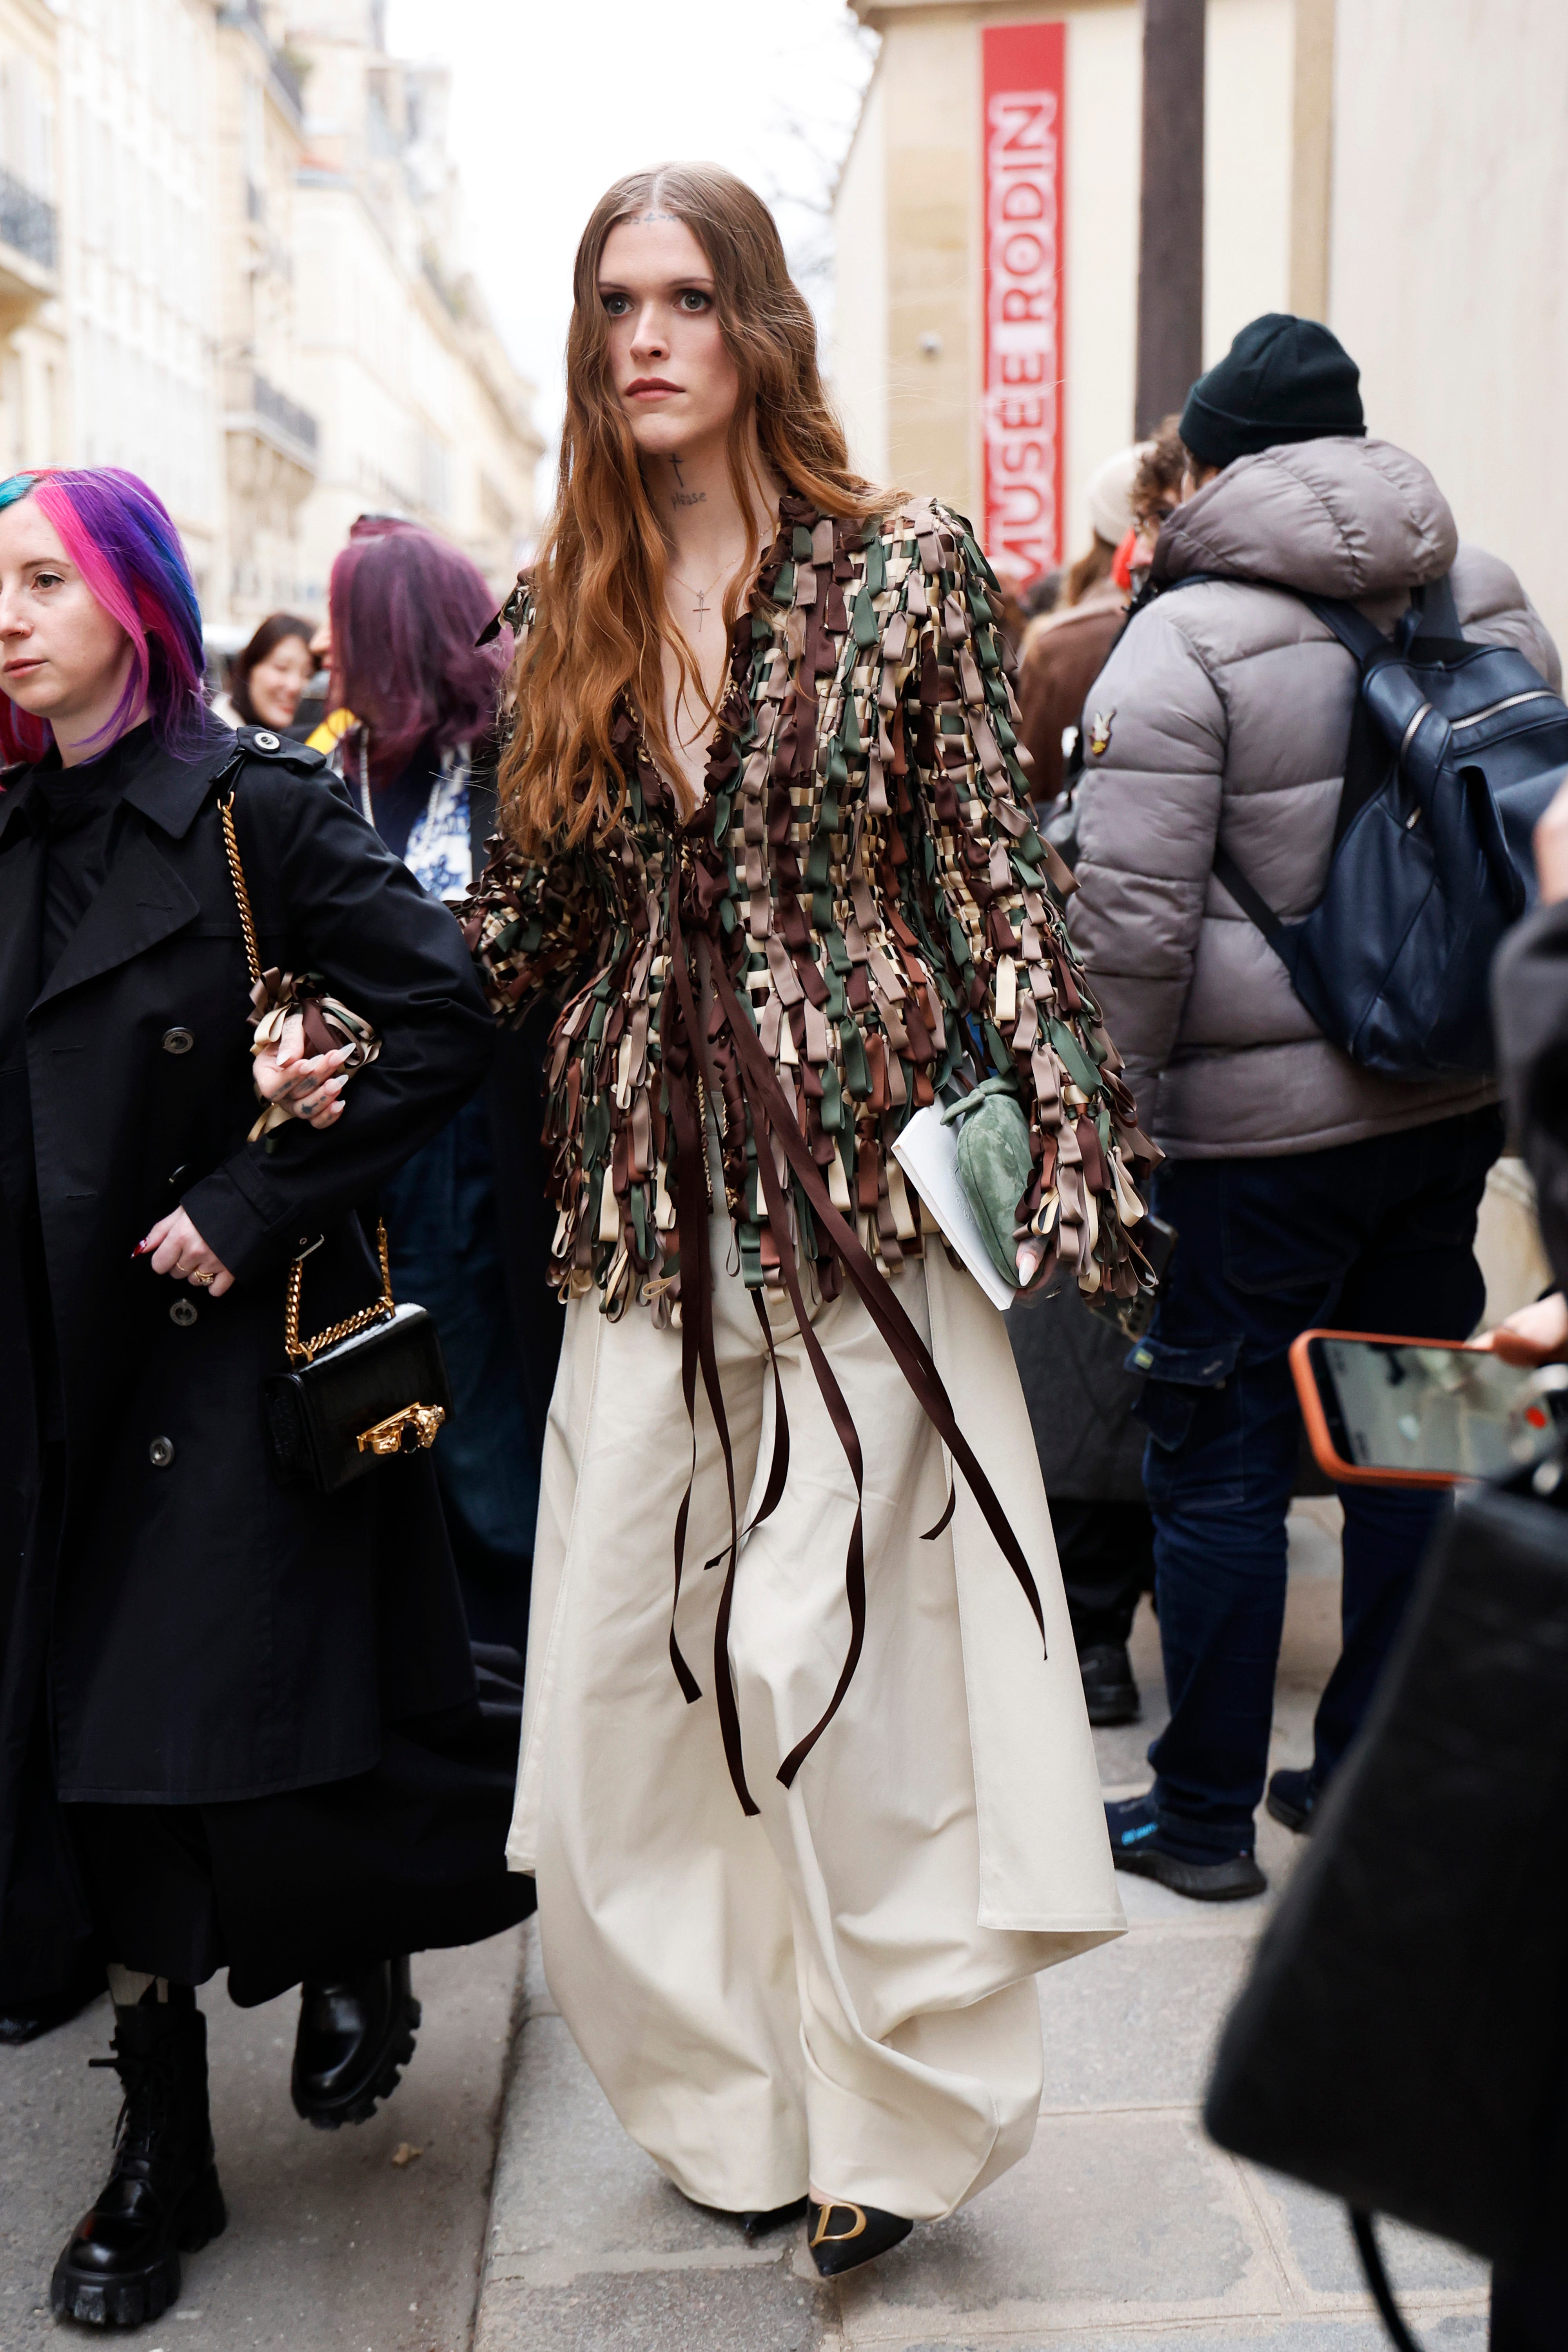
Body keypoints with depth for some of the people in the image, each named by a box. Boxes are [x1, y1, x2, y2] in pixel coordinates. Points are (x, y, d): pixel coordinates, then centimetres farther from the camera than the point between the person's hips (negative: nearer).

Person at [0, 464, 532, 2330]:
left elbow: (444, 1016, -15)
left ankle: (357, 1949, 30)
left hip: (232, 1340, -6)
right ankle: (161, 2157, 22)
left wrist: (255, 1205, -16)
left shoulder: (252, 808, -8)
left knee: (216, 1734, -4)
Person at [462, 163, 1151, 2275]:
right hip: (646, 1191, 4)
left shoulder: (908, 569, 1)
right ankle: (740, 2088, 25)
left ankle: (889, 2110, 19)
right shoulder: (559, 617, 11)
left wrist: (1075, 1113, -9)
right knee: (633, 1662, 5)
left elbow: (997, 871, 0)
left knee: (837, 1646, -3)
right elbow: (524, 918, 14)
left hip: (864, 1173, -4)